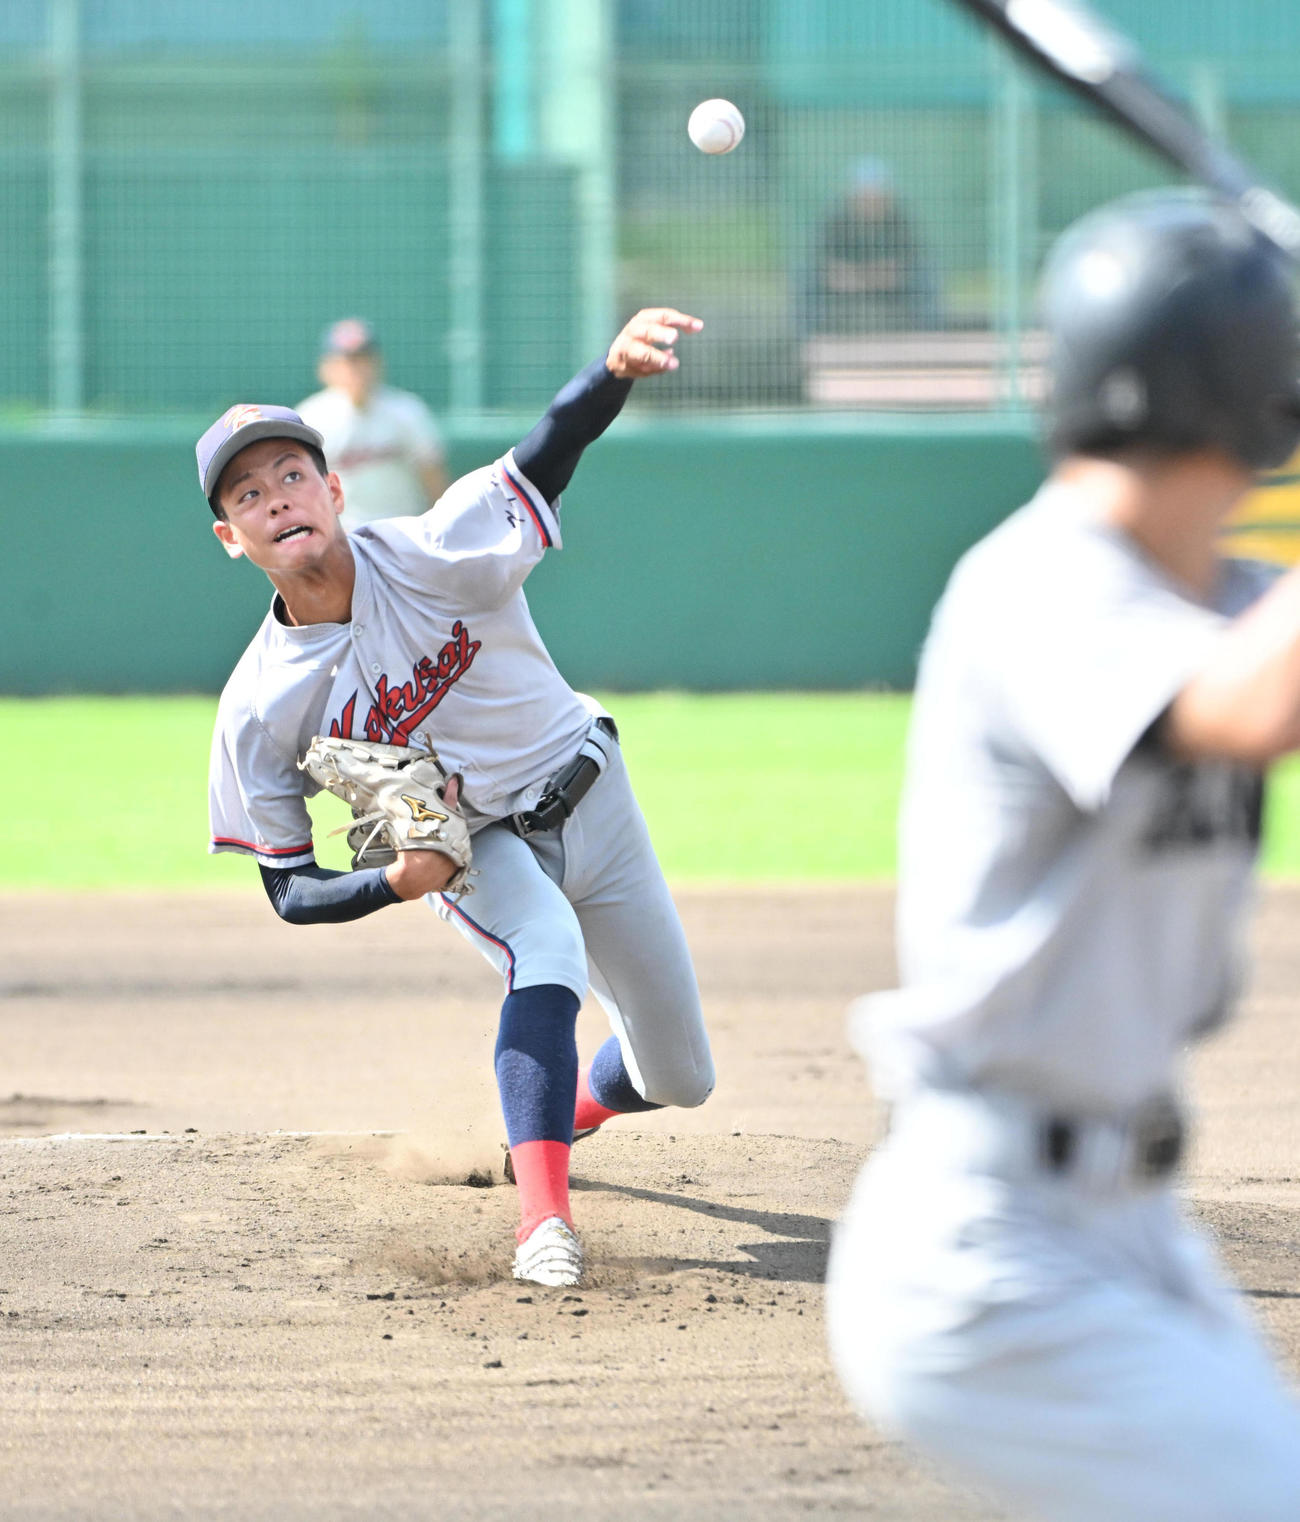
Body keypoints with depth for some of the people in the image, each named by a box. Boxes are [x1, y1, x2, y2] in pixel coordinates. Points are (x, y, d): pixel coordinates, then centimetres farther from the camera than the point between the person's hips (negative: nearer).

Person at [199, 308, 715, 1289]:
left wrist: (616, 368, -62)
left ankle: (575, 1104, 44)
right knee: (548, 953, -36)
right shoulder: (258, 709, -21)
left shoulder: (432, 556, -25)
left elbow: (553, 448, -41)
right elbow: (293, 890, -11)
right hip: (468, 845, -1)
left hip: (587, 795, 2)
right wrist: (398, 883, -32)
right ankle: (545, 1220, -39)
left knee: (680, 1080, 8)